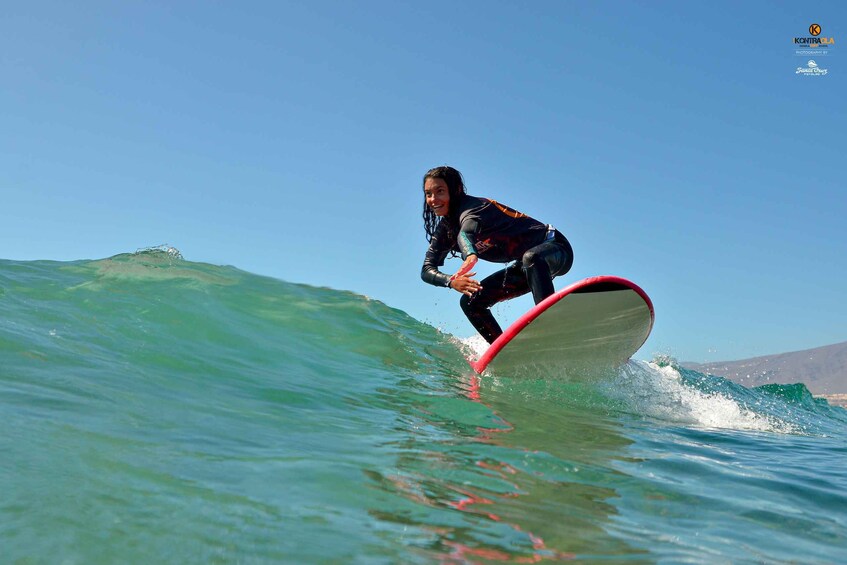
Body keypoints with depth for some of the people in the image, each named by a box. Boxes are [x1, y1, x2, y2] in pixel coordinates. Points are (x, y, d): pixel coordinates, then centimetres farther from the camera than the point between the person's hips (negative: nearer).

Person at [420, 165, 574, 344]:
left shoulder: (473, 206, -22)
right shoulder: (444, 230, 2)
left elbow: (467, 230, -45)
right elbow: (427, 270, -5)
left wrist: (470, 255, -68)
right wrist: (451, 281, -27)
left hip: (555, 248, -8)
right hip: (527, 264, 8)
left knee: (531, 258, -42)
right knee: (471, 302, 0)